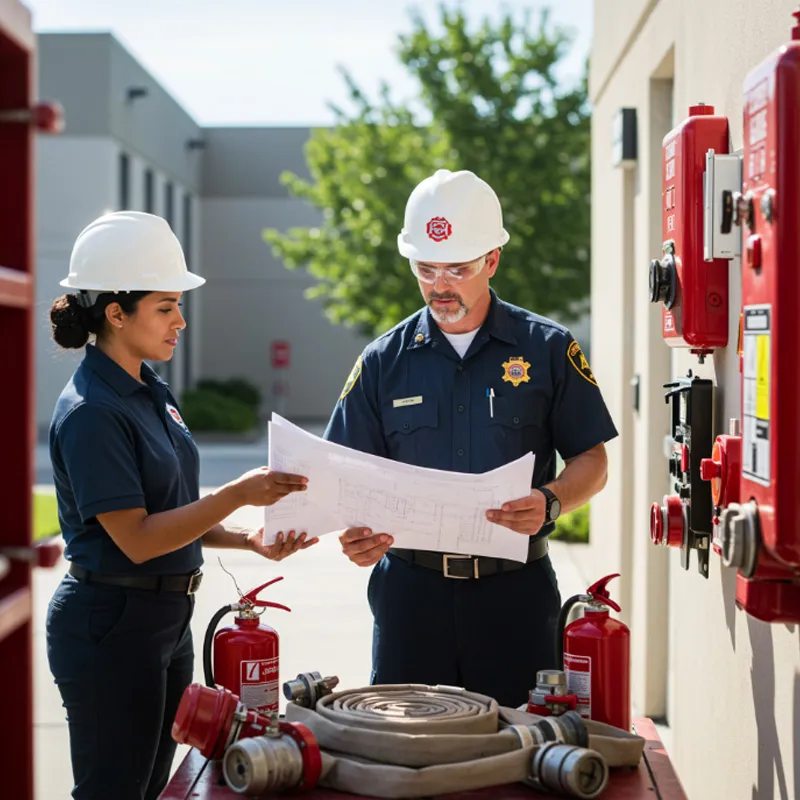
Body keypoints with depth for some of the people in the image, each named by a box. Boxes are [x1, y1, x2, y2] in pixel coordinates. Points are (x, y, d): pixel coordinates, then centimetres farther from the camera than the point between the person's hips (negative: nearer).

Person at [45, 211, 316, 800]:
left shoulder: (152, 393, 10)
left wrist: (250, 542, 1)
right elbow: (135, 538, -21)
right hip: (111, 624, -9)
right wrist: (238, 495, -24)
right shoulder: (91, 413, -19)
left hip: (167, 617, 9)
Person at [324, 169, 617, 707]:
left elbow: (591, 461, 5)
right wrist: (355, 533, -13)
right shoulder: (384, 361, 8)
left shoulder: (547, 349, 3)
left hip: (515, 588, -1)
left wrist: (550, 503, -16)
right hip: (411, 587, 2)